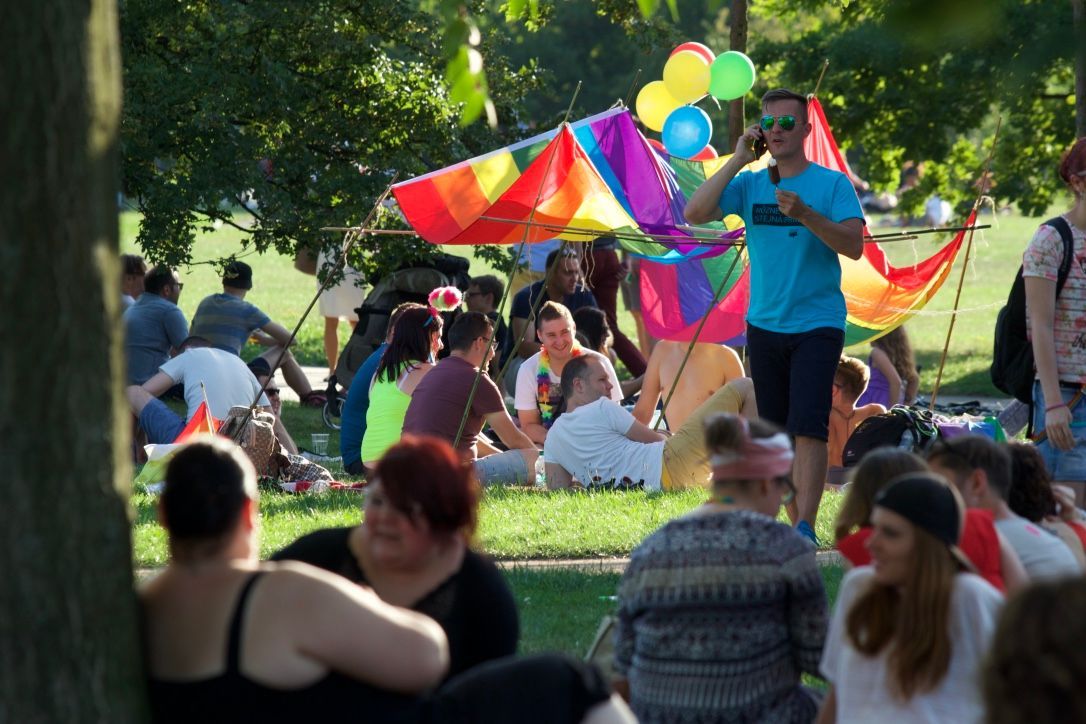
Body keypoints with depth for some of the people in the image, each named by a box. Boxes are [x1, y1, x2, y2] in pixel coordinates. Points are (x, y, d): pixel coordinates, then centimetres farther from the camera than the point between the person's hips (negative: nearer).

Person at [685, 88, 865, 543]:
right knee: (776, 432, 7)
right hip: (764, 325, 5)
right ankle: (794, 521, 15)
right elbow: (695, 214, -6)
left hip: (818, 323, -5)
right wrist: (738, 161, -8)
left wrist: (806, 215, -25)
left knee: (807, 424, -17)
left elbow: (854, 245, -12)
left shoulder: (832, 184, -2)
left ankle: (806, 527, -21)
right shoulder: (749, 185, 7)